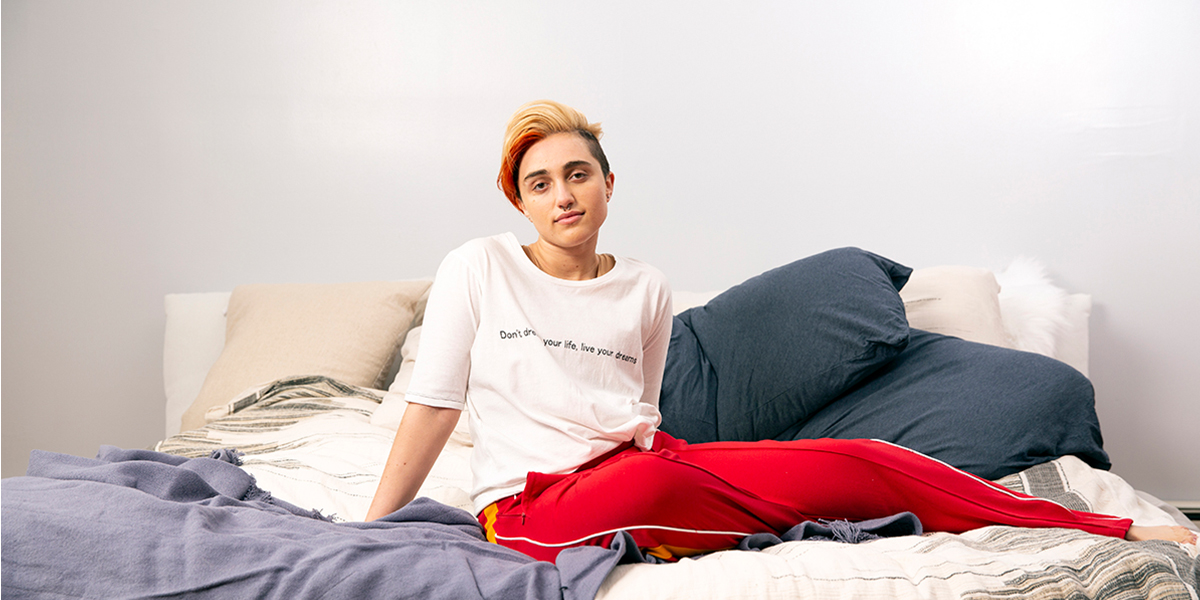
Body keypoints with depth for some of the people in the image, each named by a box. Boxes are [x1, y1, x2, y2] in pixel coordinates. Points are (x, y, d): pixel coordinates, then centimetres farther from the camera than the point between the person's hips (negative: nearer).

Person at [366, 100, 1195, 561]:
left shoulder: (646, 290, 12)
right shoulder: (476, 270, 4)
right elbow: (434, 405, 3)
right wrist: (370, 531, 0)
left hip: (648, 462, 4)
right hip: (536, 504, -3)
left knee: (861, 460, -13)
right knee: (648, 485, -45)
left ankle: (1119, 533, -7)